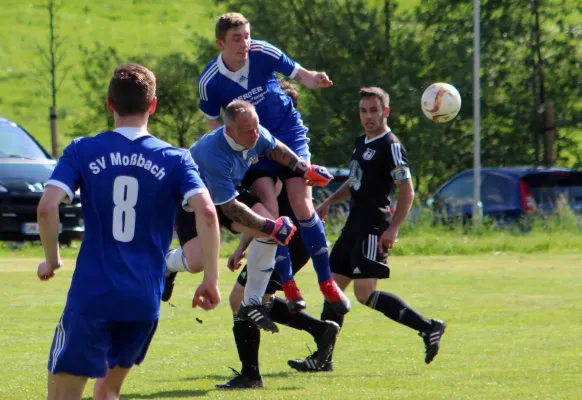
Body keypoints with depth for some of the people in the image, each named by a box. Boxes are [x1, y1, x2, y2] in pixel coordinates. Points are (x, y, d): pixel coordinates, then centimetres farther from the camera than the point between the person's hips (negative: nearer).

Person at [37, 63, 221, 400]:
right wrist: (211, 279, -4)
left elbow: (47, 207, -10)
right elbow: (207, 212, -10)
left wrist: (51, 259, 6)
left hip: (90, 296, -3)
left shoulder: (82, 151, 1)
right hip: (145, 302, 3)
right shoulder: (174, 160, 4)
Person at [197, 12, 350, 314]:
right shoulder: (209, 82, -16)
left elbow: (298, 74, -4)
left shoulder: (264, 53, -17)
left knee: (303, 207, -10)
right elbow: (215, 125, 1)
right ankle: (288, 287, -7)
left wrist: (314, 80, -25)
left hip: (289, 133, 0)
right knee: (269, 210, -17)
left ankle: (327, 282, 1)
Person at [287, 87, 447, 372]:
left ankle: (428, 328, -11)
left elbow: (407, 191, -15)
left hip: (374, 228, -9)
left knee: (365, 293, -16)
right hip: (355, 223, 9)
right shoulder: (361, 142, 17)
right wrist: (329, 202, 23)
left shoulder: (391, 146, -11)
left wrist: (392, 229, -22)